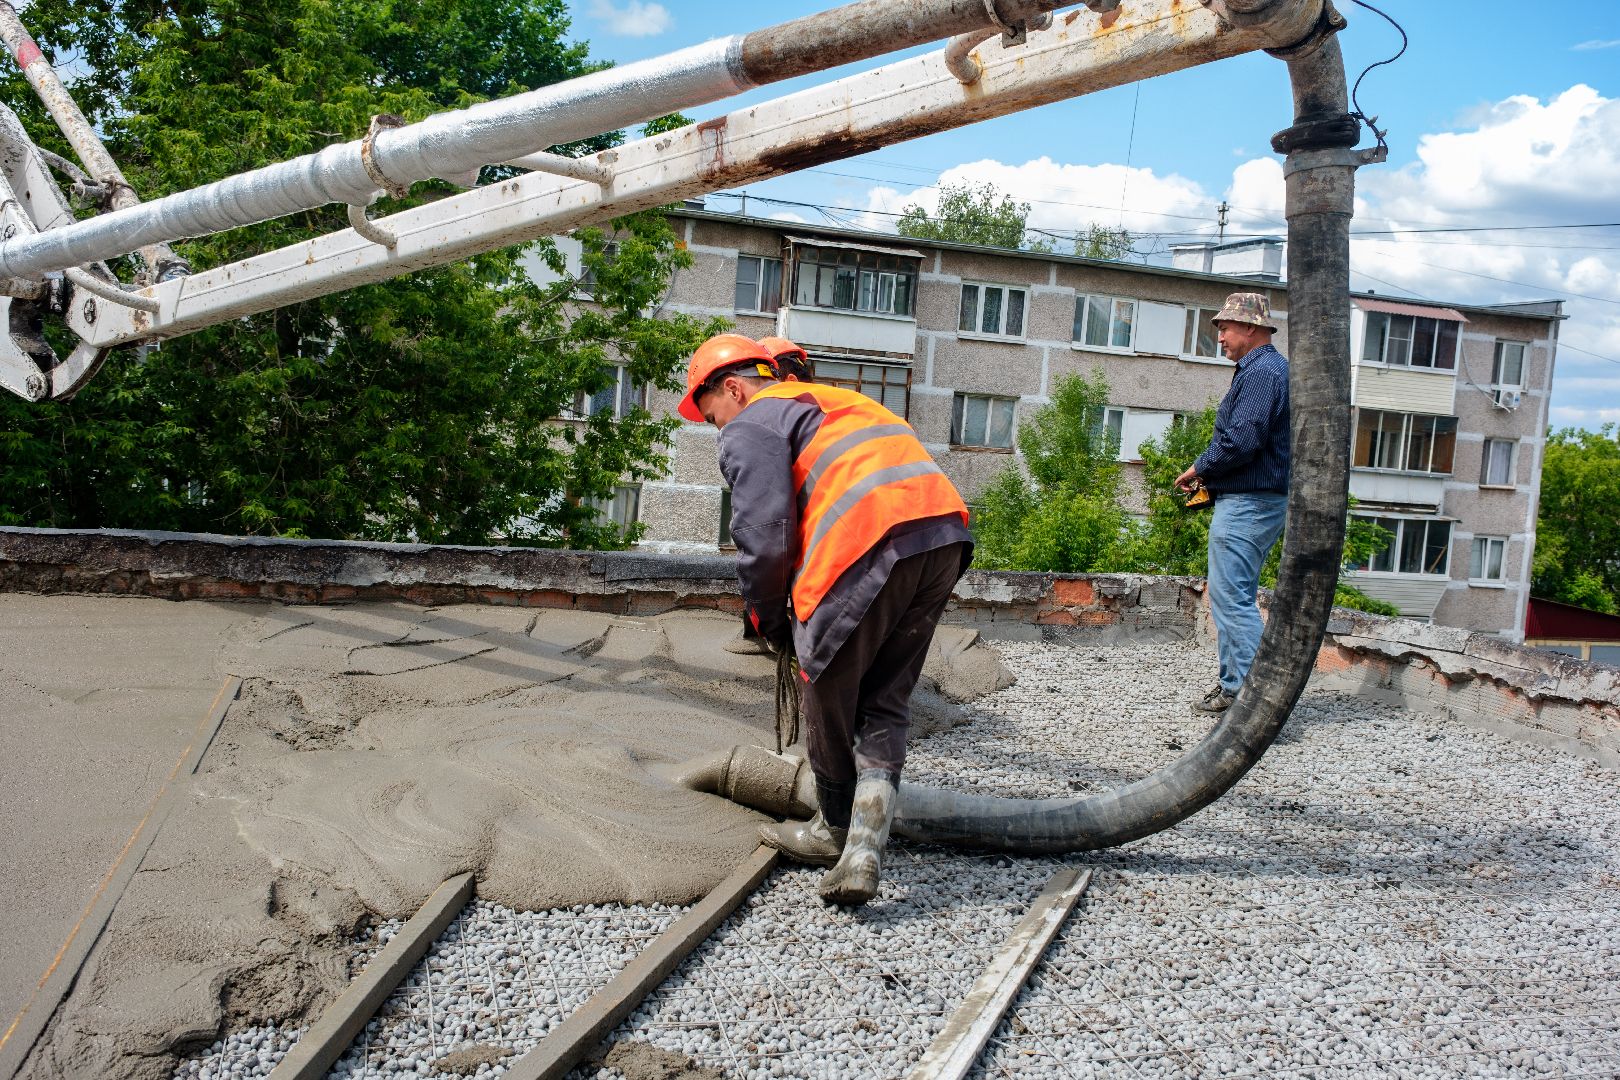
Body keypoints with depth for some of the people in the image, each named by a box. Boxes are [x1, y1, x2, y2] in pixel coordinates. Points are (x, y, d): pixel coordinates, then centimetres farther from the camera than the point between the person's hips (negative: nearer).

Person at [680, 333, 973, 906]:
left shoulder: (749, 426, 9)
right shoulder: (838, 399, 35)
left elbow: (764, 535, -4)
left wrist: (769, 621, 14)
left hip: (869, 548, -8)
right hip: (946, 534, 8)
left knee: (829, 698, 14)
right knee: (885, 705, 15)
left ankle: (835, 829, 32)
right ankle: (863, 851, 3)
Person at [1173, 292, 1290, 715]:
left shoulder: (1262, 372, -14)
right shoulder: (1266, 368, 20)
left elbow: (1241, 440, -24)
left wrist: (1199, 468, -9)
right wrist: (1210, 474, 10)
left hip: (1247, 503, -11)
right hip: (1251, 500, 11)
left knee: (1232, 597, -12)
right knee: (1232, 595, 16)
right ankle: (1234, 685, 23)